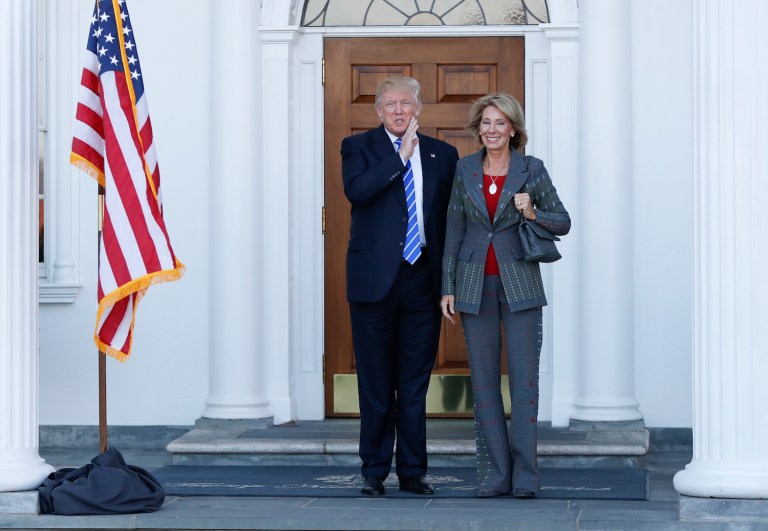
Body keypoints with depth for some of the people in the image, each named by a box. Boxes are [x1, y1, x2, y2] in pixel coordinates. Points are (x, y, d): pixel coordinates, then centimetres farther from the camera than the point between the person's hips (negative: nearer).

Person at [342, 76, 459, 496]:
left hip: (423, 277, 2)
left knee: (415, 382, 7)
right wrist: (402, 156, -14)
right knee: (375, 381, 3)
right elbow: (356, 190, -17)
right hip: (375, 278, -2)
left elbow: (451, 219, 11)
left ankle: (413, 470, 15)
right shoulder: (359, 147, 3)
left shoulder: (442, 154, 11)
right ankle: (374, 470, 12)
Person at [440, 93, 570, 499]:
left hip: (520, 284, -2)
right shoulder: (465, 170, 6)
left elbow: (563, 222, 4)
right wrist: (448, 287, 3)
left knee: (524, 377, -4)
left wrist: (532, 213, -16)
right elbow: (454, 230, 8)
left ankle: (524, 475, 1)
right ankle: (495, 473, 8)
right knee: (483, 380, 3)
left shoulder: (532, 169, 0)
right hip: (475, 285, 2)